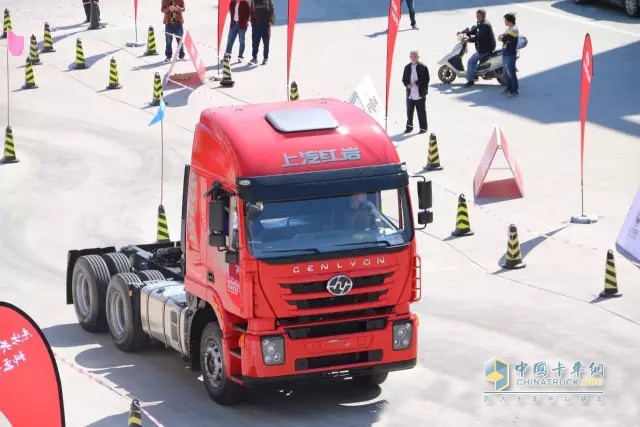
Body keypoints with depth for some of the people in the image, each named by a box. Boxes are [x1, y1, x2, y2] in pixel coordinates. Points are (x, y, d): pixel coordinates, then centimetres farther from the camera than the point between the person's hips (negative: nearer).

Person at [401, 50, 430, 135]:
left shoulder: (423, 67, -5)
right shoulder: (407, 67, 11)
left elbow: (426, 80, -8)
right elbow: (404, 79, 13)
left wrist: (416, 83, -17)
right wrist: (408, 84, -8)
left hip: (420, 94, -4)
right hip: (410, 94, 4)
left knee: (421, 112, 1)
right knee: (409, 112, 11)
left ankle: (423, 128, 9)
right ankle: (409, 127, 24)